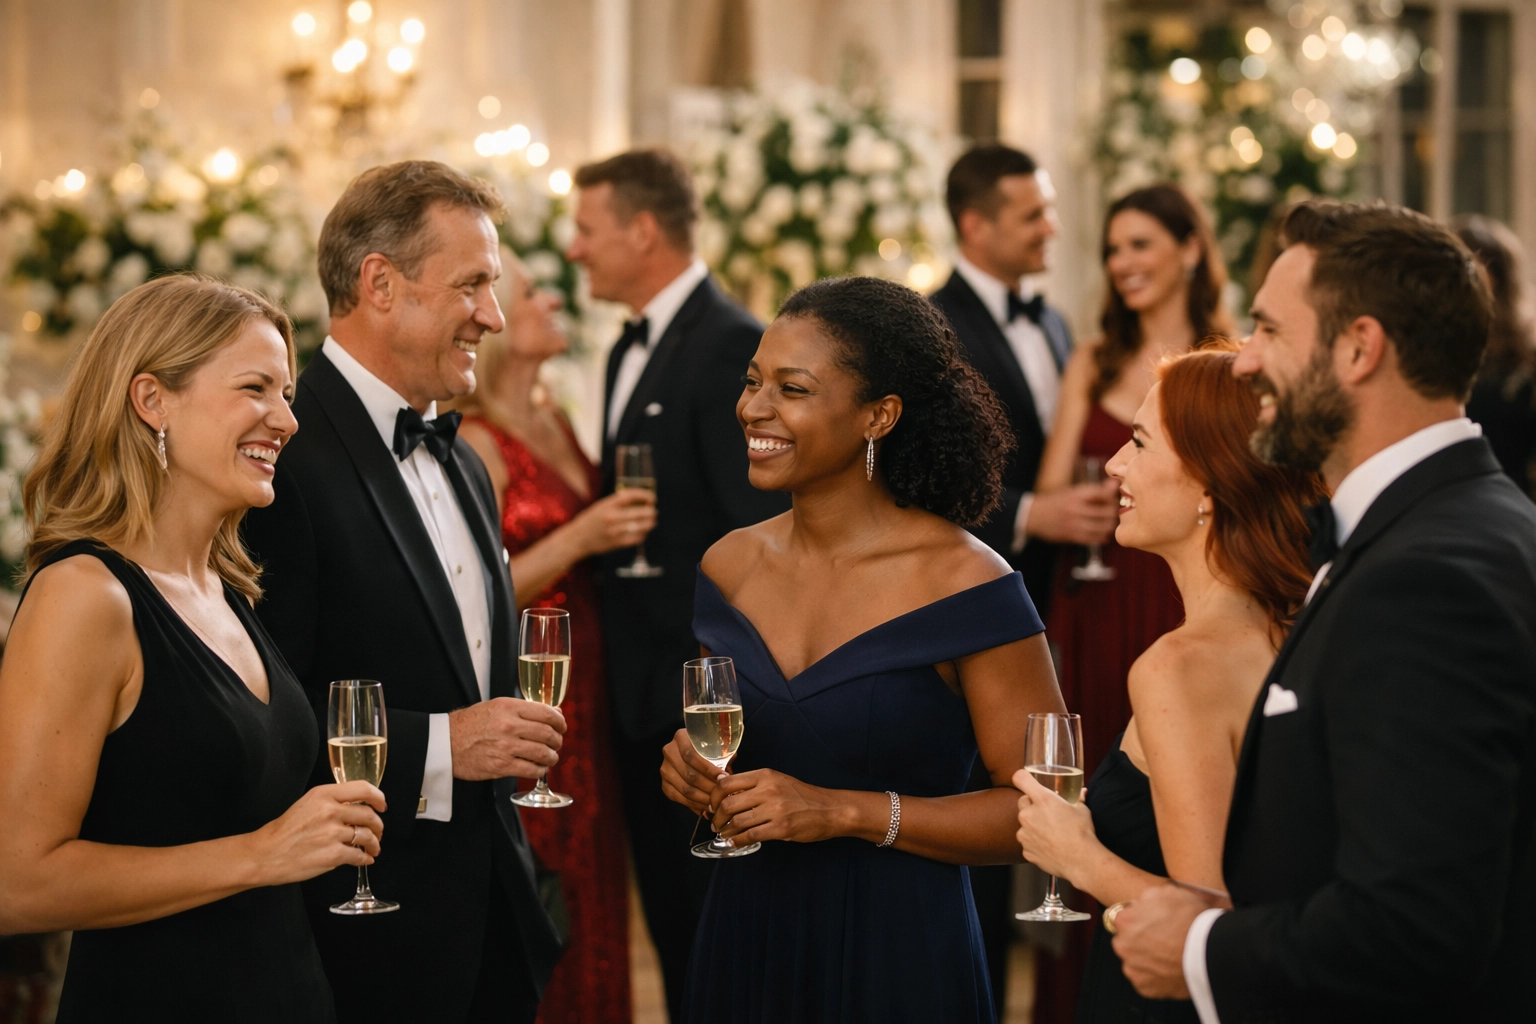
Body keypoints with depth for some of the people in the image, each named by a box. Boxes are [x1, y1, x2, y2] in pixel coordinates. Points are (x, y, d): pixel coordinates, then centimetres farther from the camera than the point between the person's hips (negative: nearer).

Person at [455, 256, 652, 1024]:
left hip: (583, 693, 8)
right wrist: (579, 539, -22)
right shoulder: (476, 442, -15)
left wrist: (620, 528, 6)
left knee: (590, 893, 13)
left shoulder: (554, 422, 11)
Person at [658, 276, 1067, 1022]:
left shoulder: (964, 587, -14)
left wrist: (846, 812, -21)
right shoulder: (728, 567, 3)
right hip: (743, 941, 5)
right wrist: (693, 772, -5)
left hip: (899, 960, -5)